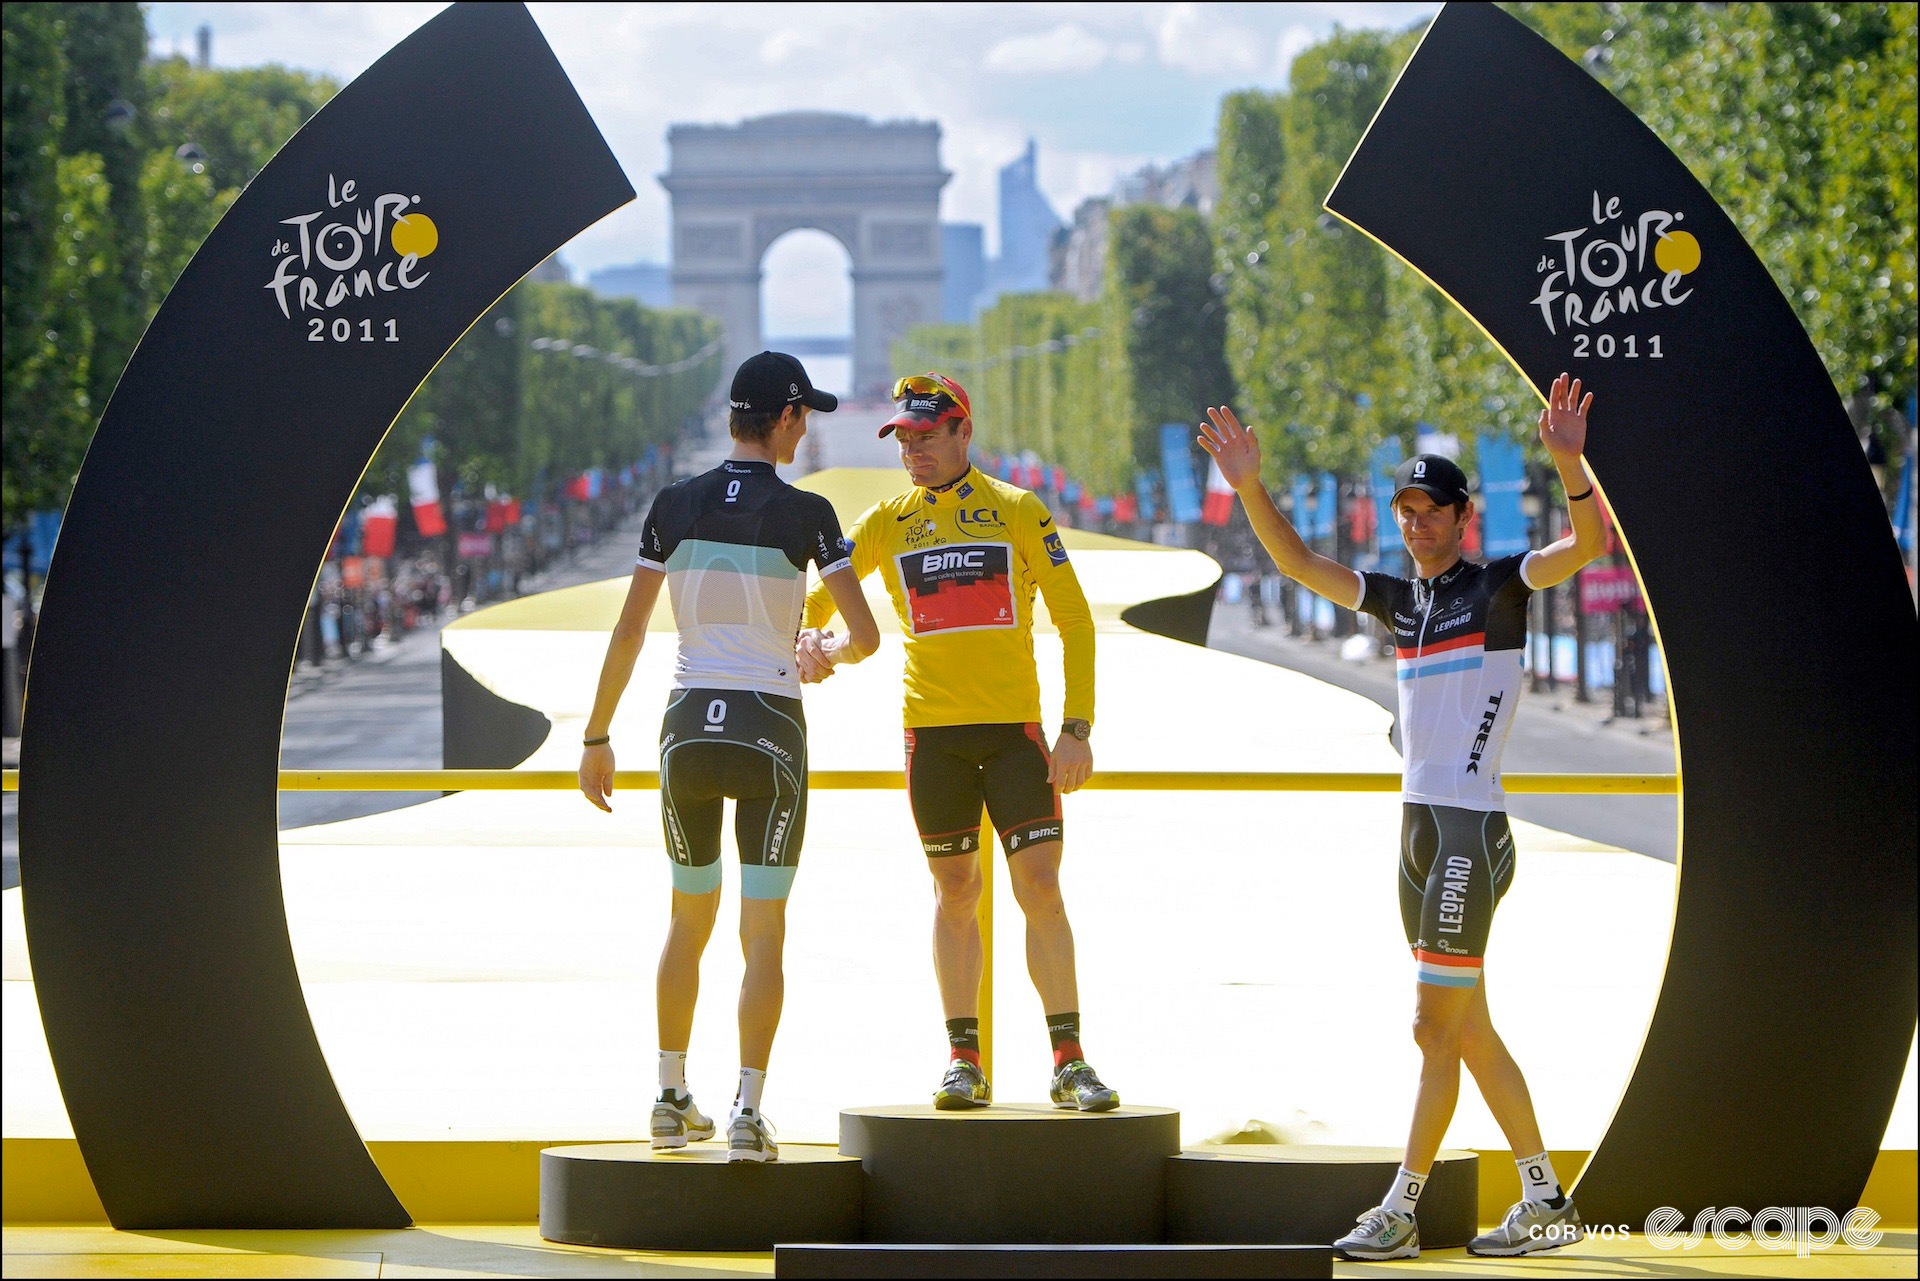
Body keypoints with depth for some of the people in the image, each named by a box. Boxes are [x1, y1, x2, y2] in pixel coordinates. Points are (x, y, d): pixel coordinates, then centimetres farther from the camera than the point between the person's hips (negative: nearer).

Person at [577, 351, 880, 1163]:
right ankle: (747, 1112, -11)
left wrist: (596, 737, 8)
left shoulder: (674, 507, 1)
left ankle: (672, 1098, 23)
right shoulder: (806, 515, -7)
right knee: (764, 933, 0)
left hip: (686, 731, 3)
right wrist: (828, 657, 17)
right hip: (769, 732, -3)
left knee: (689, 920, 19)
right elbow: (866, 635, -8)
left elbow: (628, 632, 0)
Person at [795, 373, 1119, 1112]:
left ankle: (1069, 1062, -3)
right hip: (932, 728, 2)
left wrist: (1078, 729, -7)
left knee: (1041, 887, -7)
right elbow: (819, 593, 9)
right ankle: (963, 1060, 10)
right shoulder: (887, 524, 8)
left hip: (1015, 726, -2)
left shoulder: (1020, 513, 2)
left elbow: (1073, 620, 2)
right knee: (954, 891, 6)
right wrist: (810, 639, -16)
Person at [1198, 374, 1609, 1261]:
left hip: (1471, 829, -8)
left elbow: (1588, 545, -19)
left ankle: (1400, 1213, -5)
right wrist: (1250, 487, 4)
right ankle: (1547, 1203, 15)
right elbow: (1298, 563, 17)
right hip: (1418, 825, 8)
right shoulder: (1400, 601, 15)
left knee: (1437, 1027, -7)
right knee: (1469, 1029, 9)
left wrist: (1569, 463, -35)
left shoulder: (1500, 589, -4)